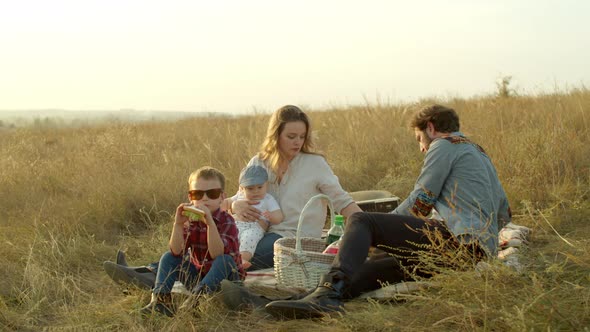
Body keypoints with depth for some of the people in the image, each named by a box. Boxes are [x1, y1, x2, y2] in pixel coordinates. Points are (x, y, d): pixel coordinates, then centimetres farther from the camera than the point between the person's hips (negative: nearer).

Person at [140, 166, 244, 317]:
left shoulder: (226, 221, -16)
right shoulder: (190, 220, -2)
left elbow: (217, 254, -32)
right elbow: (177, 252, -17)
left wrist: (210, 222, -42)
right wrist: (178, 224, -31)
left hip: (225, 277, -5)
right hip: (198, 275, 5)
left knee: (225, 260, -34)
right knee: (168, 256, -8)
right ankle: (160, 298, -22)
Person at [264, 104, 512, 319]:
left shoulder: (444, 145, 6)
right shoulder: (481, 154, 34)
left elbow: (419, 204, 2)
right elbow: (504, 214, 38)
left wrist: (380, 228, 16)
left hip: (458, 240, -9)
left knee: (361, 221, -11)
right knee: (379, 269, 4)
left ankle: (329, 293, -31)